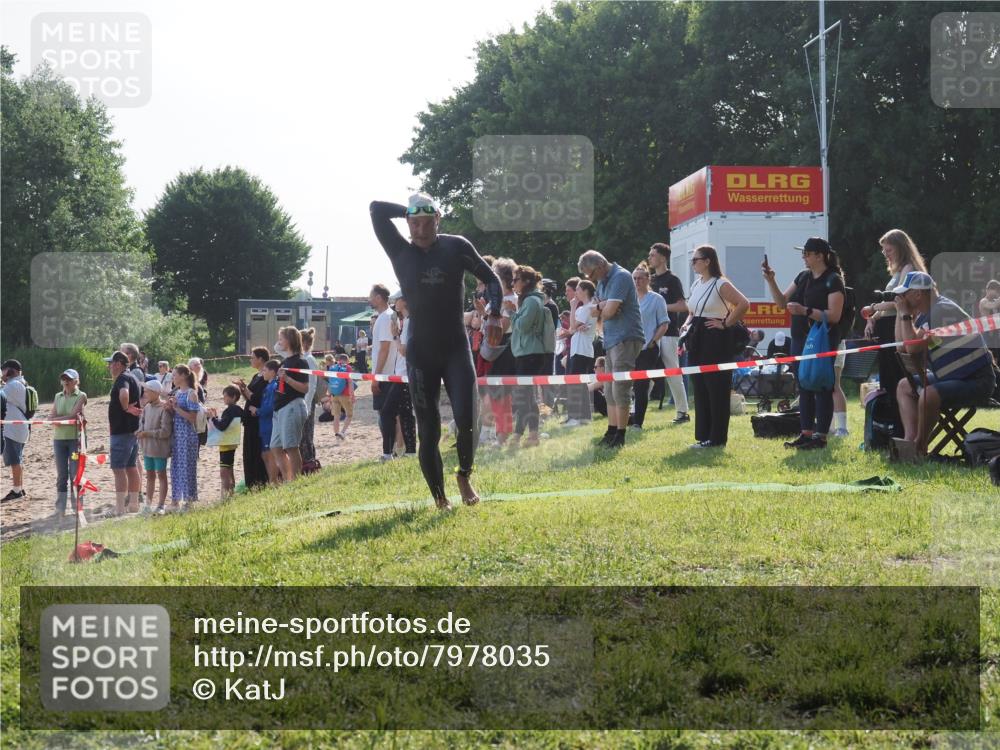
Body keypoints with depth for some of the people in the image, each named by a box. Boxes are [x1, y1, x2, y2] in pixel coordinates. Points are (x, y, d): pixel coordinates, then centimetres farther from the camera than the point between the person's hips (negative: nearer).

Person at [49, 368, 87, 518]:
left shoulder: (81, 396, -1)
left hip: (75, 438, -4)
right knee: (61, 475, 8)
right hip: (59, 438, 4)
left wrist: (59, 418, -7)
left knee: (75, 473, -4)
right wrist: (69, 418, -11)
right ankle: (60, 509, 12)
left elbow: (73, 414, -13)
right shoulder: (58, 397, 12)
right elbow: (51, 417, 2)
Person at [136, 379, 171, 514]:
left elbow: (165, 432, -18)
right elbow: (142, 422, 15)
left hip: (159, 448, -7)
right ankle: (149, 503, 21)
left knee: (161, 475, 3)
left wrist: (147, 433, -17)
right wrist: (140, 432, -6)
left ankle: (161, 505, 8)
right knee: (150, 475, 13)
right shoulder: (147, 407, 5)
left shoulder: (164, 408, -16)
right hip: (147, 447, 7)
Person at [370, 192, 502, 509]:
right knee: (428, 431, 0)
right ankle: (439, 497, 13)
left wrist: (494, 311, -10)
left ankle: (464, 475, 13)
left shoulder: (456, 247, -1)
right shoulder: (401, 252, 0)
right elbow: (377, 209, -5)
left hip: (456, 348, -1)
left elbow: (490, 278, 6)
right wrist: (410, 210, 0)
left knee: (466, 418, -14)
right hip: (420, 352, 1)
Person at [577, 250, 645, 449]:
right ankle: (612, 433, 16)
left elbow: (610, 311, -20)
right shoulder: (602, 281, 16)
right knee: (610, 391, 11)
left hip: (626, 338, -10)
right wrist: (601, 306, -6)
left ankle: (620, 436, -5)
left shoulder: (620, 277, -13)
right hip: (611, 339, 10)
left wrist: (602, 310, 2)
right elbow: (594, 310, 15)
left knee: (619, 389, -8)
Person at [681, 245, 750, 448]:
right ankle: (703, 436, 14)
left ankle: (717, 438, 0)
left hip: (715, 340, -8)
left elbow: (744, 304, -21)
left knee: (716, 389, -4)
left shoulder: (721, 284, -10)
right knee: (699, 389, 9)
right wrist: (688, 323, 11)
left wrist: (726, 323, -16)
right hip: (696, 340, 9)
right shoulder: (696, 284, 15)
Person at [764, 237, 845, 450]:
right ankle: (806, 433, 15)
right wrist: (771, 281, 4)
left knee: (822, 388, -5)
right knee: (804, 387, 10)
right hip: (800, 339, 8)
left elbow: (834, 315, -18)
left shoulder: (833, 280, -10)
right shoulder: (803, 277, 14)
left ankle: (820, 436, -3)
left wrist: (806, 311, -25)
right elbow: (782, 302, 18)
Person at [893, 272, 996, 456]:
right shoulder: (924, 314, 9)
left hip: (977, 381, -11)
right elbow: (902, 345, 10)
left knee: (929, 395, -33)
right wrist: (900, 313, 5)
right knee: (904, 387, 14)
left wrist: (905, 315, -14)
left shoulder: (943, 310, -20)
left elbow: (913, 347, -25)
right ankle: (909, 439, -5)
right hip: (951, 377, 11)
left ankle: (920, 447, -12)